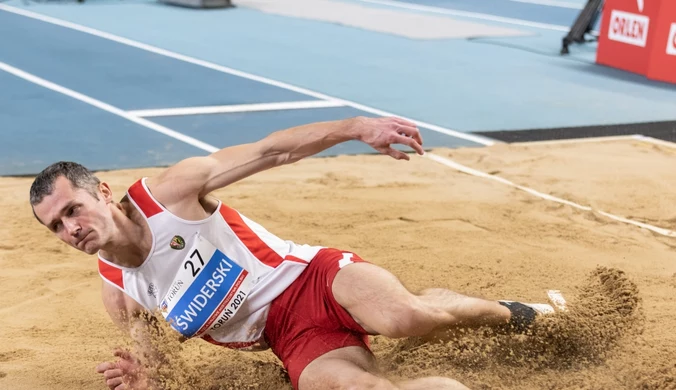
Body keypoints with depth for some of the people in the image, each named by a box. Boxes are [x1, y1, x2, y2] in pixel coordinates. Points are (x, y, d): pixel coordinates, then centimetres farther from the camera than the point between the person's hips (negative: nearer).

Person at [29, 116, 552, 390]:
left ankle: (505, 314, 2)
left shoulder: (169, 192, -9)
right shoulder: (119, 296, 4)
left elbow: (271, 150, -9)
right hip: (294, 341, 2)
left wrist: (357, 127, -18)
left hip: (314, 277, -2)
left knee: (407, 315, -32)